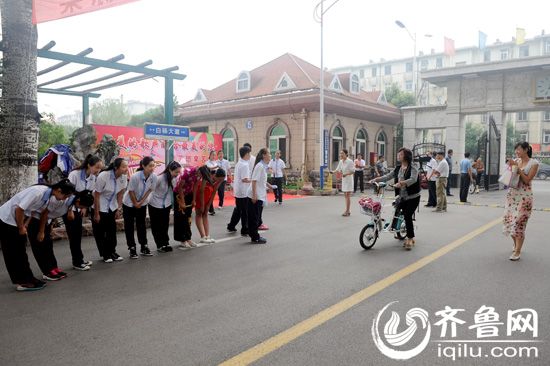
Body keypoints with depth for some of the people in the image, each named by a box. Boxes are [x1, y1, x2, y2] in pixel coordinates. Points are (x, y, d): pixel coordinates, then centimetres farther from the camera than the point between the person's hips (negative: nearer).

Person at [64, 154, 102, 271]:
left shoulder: (93, 177, -3)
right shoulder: (74, 174, -24)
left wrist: (85, 208, 1)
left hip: (78, 208, 6)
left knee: (78, 234, 11)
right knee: (73, 235, -3)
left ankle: (80, 259, 21)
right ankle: (76, 262, 4)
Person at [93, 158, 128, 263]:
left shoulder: (124, 177, -13)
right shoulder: (103, 176, -27)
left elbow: (120, 193, 0)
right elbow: (96, 196, -20)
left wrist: (119, 209, 1)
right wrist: (96, 214, -17)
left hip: (112, 207, 5)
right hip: (100, 207, -4)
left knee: (112, 230, 5)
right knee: (100, 232, 2)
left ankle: (112, 252, 17)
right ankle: (105, 254, 13)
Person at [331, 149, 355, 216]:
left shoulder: (350, 161, -14)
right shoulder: (341, 161, 7)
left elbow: (353, 171, -14)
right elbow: (338, 169, 11)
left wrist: (346, 174, -28)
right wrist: (333, 172, -9)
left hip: (349, 180, -7)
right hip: (344, 180, 7)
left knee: (348, 195, -6)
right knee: (345, 195, 10)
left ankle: (347, 211, -3)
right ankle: (348, 211, 18)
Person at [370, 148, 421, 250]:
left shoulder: (413, 168, -12)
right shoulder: (398, 168, 8)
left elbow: (413, 179, -29)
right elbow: (387, 176, 4)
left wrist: (401, 183, -44)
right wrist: (376, 179, -9)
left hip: (413, 197, -6)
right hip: (402, 197, 6)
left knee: (407, 216, -13)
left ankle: (410, 239, 1)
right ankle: (411, 238, 20)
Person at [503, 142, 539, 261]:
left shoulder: (533, 163, -5)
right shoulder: (516, 161, 8)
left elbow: (527, 180, -12)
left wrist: (517, 167, -15)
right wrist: (510, 166, -3)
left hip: (524, 196, -5)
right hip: (511, 194, 5)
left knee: (519, 222, -8)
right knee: (509, 220, 7)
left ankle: (517, 251, 0)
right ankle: (516, 245, 28)